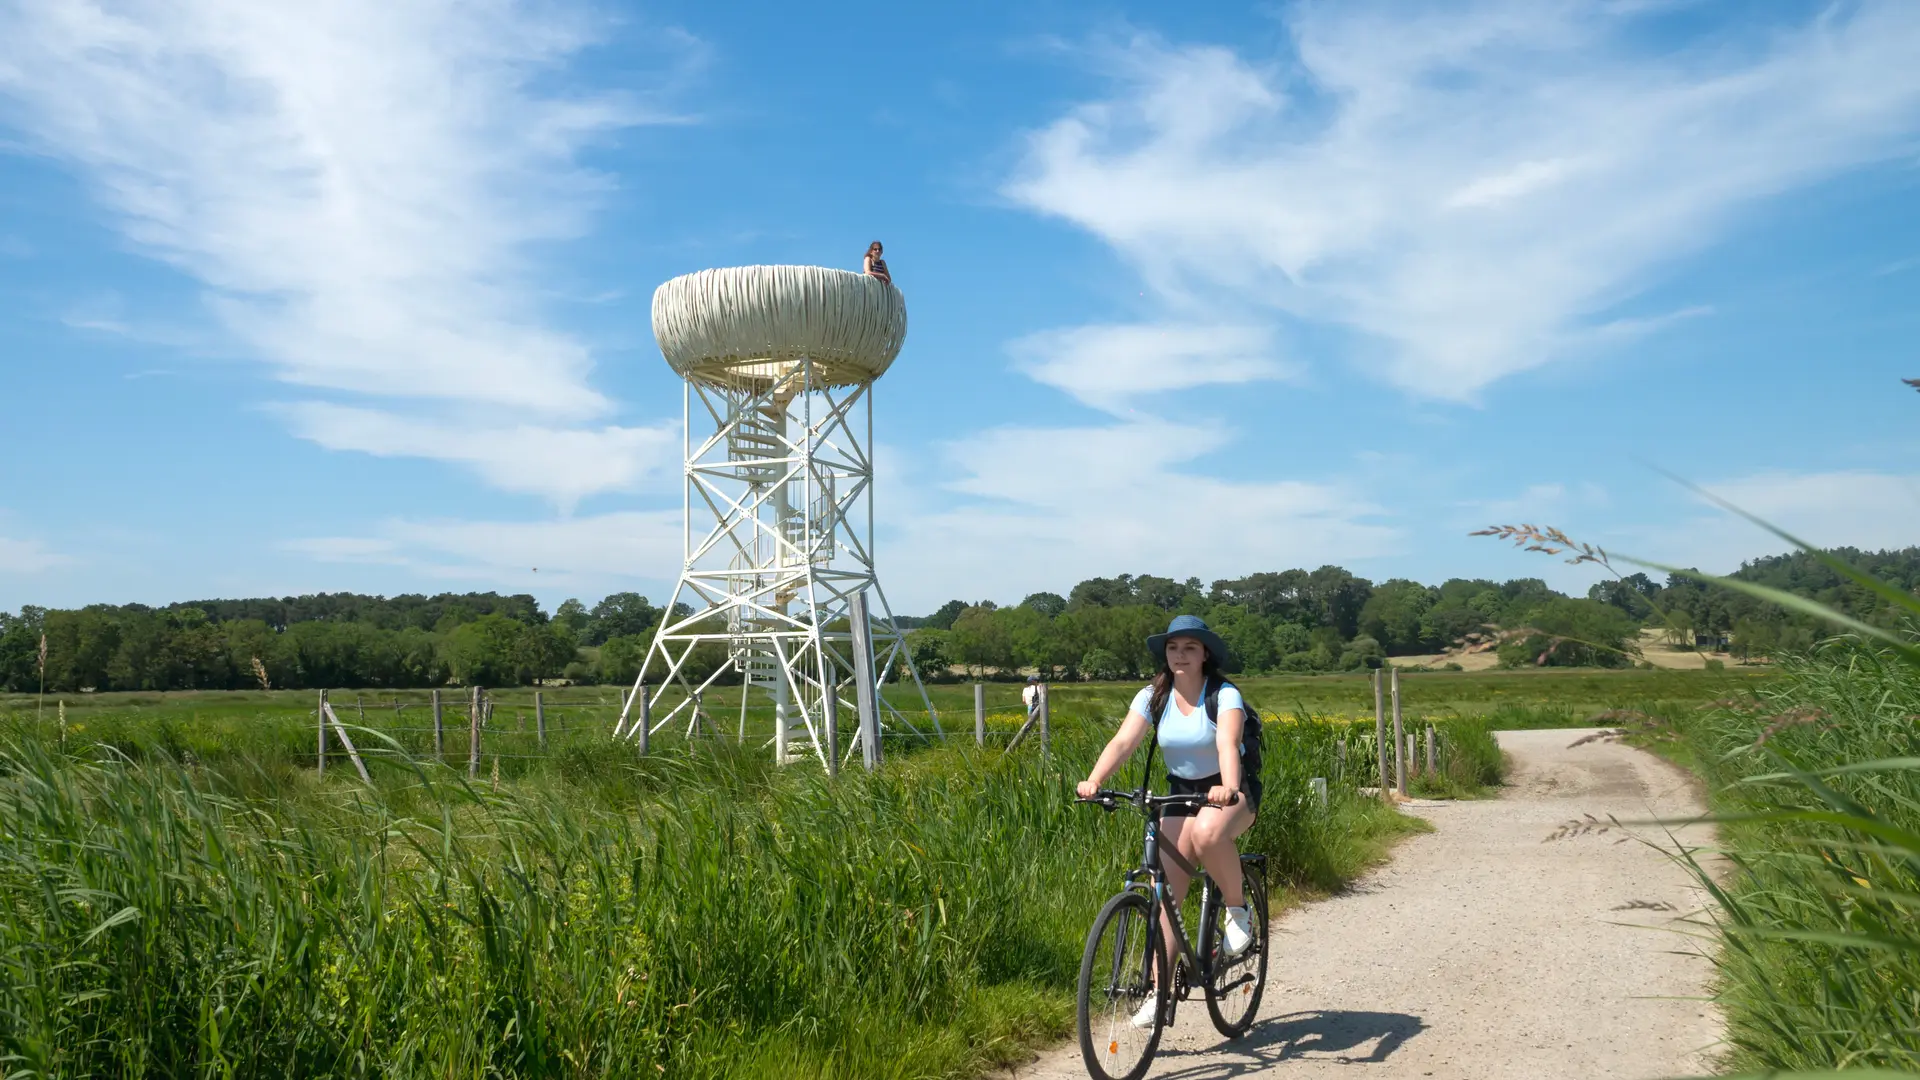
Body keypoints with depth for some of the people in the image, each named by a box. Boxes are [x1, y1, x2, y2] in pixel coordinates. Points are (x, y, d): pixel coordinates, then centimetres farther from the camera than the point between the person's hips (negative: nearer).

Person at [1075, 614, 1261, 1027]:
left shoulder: (1224, 695, -17)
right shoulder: (1153, 697, -6)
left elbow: (1227, 743, -34)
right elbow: (1123, 742, -19)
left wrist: (1228, 787, -55)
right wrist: (1094, 780, -37)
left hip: (1230, 791, -4)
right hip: (1180, 793, 4)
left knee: (1207, 833, -39)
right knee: (1165, 890, -6)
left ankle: (1237, 909, -12)